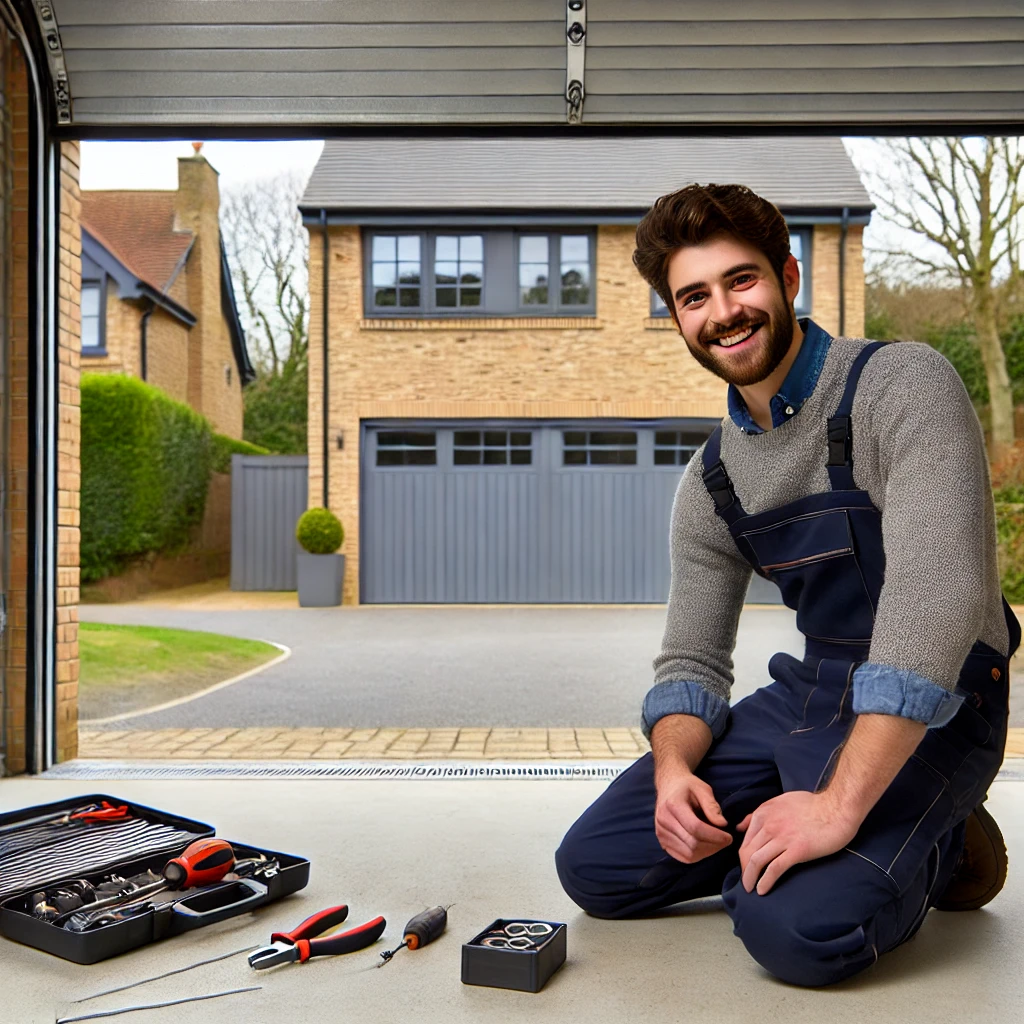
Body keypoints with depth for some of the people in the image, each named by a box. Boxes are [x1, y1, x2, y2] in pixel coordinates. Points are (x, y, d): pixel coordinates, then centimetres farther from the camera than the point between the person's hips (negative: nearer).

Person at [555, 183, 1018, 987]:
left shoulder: (902, 385, -15)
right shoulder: (710, 481, 6)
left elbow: (939, 595, -27)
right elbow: (692, 663, 7)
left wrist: (841, 803, -32)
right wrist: (673, 770, -15)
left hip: (925, 709, -6)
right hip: (806, 694, 7)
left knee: (796, 927, -30)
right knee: (594, 866, 0)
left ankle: (935, 847, 2)